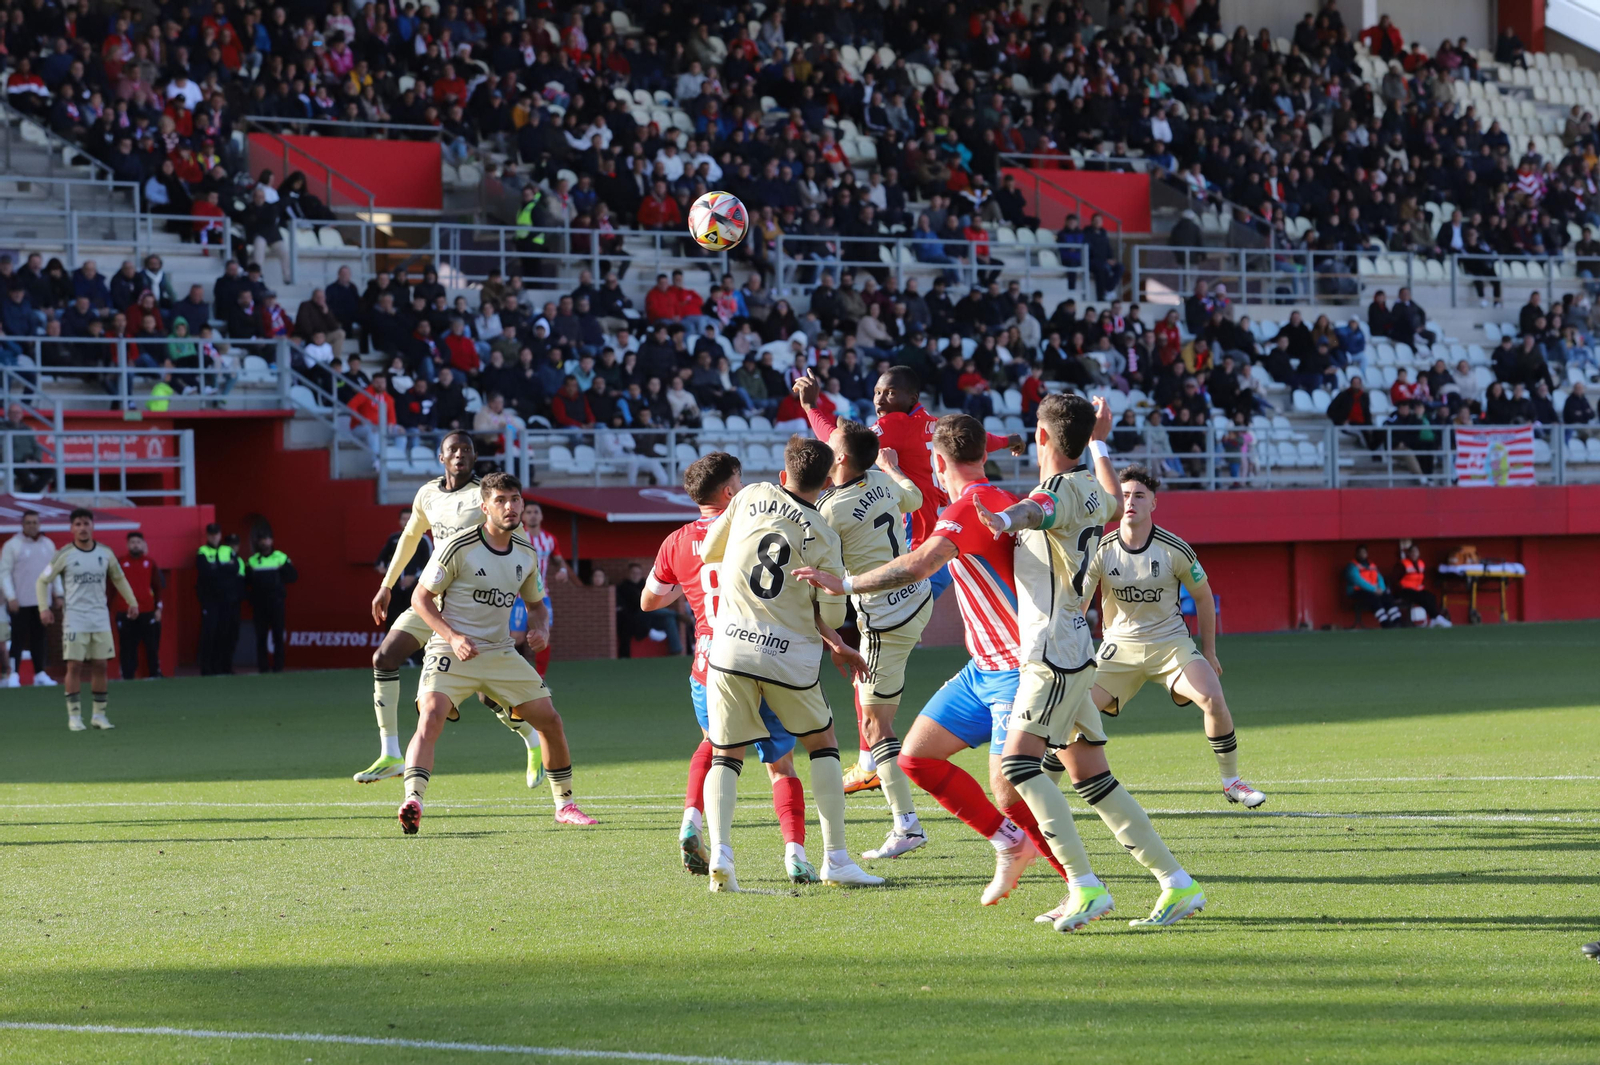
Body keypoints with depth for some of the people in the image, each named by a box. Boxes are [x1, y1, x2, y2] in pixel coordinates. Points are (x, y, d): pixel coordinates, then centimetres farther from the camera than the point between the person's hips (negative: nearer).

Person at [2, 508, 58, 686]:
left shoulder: (48, 545, 13)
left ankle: (40, 674, 12)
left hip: (42, 601, 4)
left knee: (39, 638, 8)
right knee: (18, 638, -6)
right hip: (20, 602, -4)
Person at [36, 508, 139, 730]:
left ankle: (99, 714, 11)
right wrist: (44, 608, -9)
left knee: (100, 666, 3)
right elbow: (42, 581, 2)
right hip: (74, 618, -3)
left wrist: (132, 601, 16)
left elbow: (119, 578, 21)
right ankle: (74, 716, 0)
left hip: (100, 618, 3)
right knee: (75, 666, -6)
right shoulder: (65, 555, -5)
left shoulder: (105, 553, 4)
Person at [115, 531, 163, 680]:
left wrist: (158, 607, 5)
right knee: (128, 646, 0)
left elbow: (159, 587, 10)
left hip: (148, 613, 1)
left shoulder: (150, 563, 8)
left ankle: (154, 673, 9)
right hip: (127, 613, -1)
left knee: (152, 645, 3)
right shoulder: (121, 563, 4)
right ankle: (127, 675, 4)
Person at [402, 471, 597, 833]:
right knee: (430, 719, -27)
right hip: (452, 652, -5)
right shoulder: (458, 547, -13)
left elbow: (534, 602, 21)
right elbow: (422, 599, -8)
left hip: (501, 653, 5)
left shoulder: (526, 553, 5)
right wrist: (453, 637, -21)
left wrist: (539, 628, -2)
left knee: (550, 720, 3)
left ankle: (565, 804, 20)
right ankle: (412, 804, -34)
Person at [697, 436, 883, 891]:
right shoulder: (824, 537, 0)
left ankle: (719, 852, -12)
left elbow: (709, 551, 17)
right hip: (790, 656, -1)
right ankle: (835, 858, 12)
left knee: (726, 755, 10)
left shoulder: (751, 497, 4)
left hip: (731, 646, 1)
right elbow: (831, 616, 2)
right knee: (823, 744, 18)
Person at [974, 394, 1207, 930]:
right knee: (1091, 777, 11)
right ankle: (1177, 884, 10)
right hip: (1073, 650, 9)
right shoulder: (1089, 490, 12)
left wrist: (1006, 519, -63)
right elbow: (1115, 506, 38)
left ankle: (1086, 886, -22)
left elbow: (1037, 510, -41)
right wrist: (1101, 443, 48)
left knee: (1019, 764, -15)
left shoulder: (1059, 491, -15)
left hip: (1054, 651, -9)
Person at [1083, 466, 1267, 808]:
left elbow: (1203, 597, 3)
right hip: (1119, 646, 1)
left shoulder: (1175, 550, -11)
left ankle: (1231, 781, -6)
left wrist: (1209, 652, 7)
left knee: (1212, 698, -24)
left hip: (1170, 641, -1)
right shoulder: (1101, 551, -10)